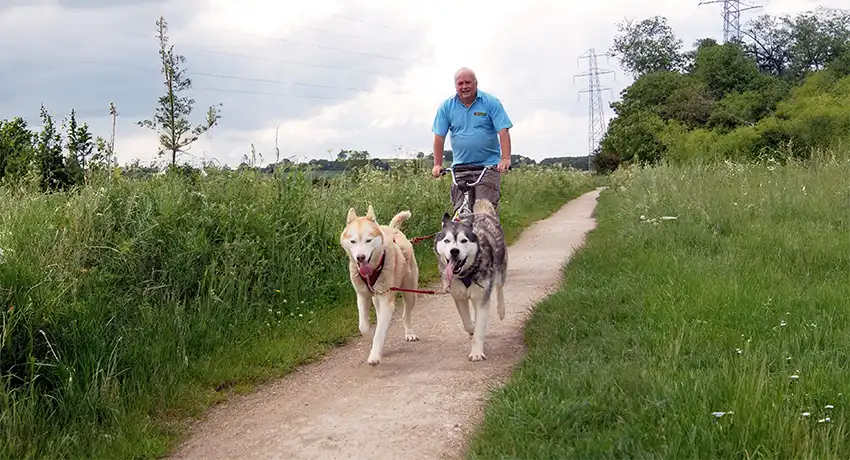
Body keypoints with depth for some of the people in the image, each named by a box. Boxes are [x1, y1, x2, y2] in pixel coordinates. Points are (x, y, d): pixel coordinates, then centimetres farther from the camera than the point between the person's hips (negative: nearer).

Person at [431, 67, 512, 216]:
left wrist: (505, 159, -19)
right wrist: (437, 164, 0)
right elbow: (439, 137, 7)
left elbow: (503, 132, -8)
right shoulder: (446, 107, 6)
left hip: (489, 166, -2)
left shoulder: (491, 102, -1)